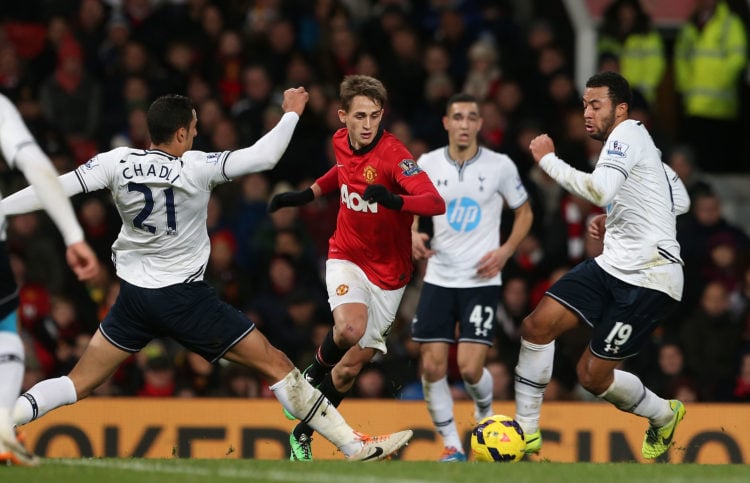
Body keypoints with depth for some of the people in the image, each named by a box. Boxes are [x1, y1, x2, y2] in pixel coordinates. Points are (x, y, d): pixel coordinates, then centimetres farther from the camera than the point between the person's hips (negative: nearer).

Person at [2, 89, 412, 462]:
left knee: (80, 383, 12)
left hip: (133, 295, 4)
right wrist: (291, 113, 4)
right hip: (185, 299, -4)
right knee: (276, 365, 1)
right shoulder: (195, 168, -16)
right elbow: (264, 156, -12)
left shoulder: (117, 162, -8)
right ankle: (354, 446, 1)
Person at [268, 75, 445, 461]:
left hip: (388, 275, -2)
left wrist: (394, 200, -51)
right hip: (347, 258, 2)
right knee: (350, 328, -31)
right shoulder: (341, 141, -5)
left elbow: (436, 203, -34)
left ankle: (302, 434, 25)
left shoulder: (392, 154, -21)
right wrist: (308, 194, 12)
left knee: (350, 367, 4)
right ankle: (314, 373, 0)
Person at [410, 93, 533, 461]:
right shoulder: (427, 164, 0)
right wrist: (413, 235, -5)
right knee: (432, 365, -5)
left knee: (470, 367, -11)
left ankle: (485, 413, 23)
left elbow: (524, 213, 8)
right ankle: (452, 446, 10)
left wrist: (505, 251, -7)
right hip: (439, 278, 2)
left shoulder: (500, 166, -5)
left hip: (482, 280, -2)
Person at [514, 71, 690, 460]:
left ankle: (663, 416, 23)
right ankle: (527, 432, 2)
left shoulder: (626, 135, -13)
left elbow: (601, 191, -32)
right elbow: (681, 200, 24)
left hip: (649, 277, -10)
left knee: (592, 375, -5)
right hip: (612, 264, 10)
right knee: (538, 325, -6)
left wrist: (548, 159, -22)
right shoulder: (634, 142, 16)